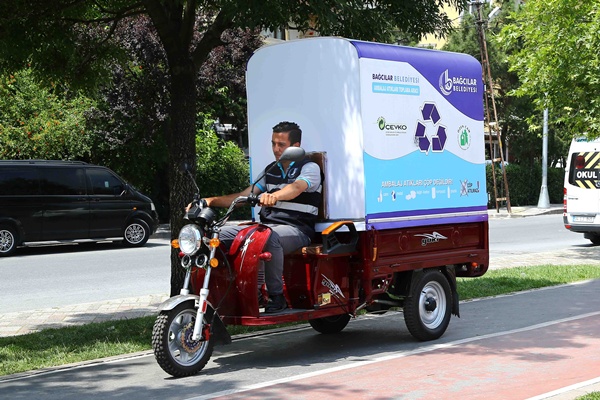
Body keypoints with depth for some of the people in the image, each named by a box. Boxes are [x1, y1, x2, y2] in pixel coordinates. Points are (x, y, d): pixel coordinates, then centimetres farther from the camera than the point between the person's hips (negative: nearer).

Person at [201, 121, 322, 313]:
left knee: (270, 237, -41)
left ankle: (276, 295, -30)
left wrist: (274, 195, -45)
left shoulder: (309, 168, 1)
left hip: (296, 229, -7)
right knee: (222, 234, -14)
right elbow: (243, 196, 18)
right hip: (267, 225, 7)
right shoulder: (271, 170, 22)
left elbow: (297, 188, -23)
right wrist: (213, 200, 2)